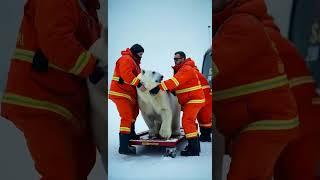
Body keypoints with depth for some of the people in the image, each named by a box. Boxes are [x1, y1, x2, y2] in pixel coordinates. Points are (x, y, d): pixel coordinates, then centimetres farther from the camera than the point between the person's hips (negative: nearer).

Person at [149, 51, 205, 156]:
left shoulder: (187, 69, -18)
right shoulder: (180, 69, 16)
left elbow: (175, 81, -30)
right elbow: (177, 84, 14)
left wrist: (159, 87, -35)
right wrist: (171, 90, -6)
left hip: (194, 99, -11)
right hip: (189, 100, 11)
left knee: (187, 121, -16)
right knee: (190, 122, 18)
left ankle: (194, 149, -15)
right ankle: (195, 146, 27)